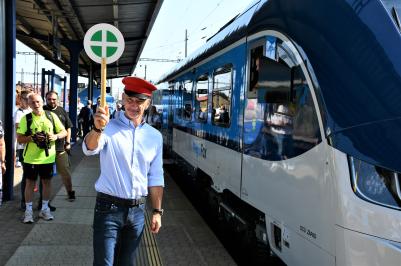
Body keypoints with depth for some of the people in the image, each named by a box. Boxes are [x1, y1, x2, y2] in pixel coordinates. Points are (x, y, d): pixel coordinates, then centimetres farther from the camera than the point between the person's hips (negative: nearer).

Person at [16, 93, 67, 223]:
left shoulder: (51, 116, 1)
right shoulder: (26, 119, -3)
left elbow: (64, 132, 6)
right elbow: (19, 138, -5)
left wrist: (56, 136, -14)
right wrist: (33, 138, -22)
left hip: (48, 157, 2)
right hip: (31, 158, -2)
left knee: (47, 182, 12)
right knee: (30, 183, 6)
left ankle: (44, 209, 27)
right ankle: (28, 211, 16)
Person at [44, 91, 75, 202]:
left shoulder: (62, 111, 9)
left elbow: (68, 127, 13)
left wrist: (68, 142, 6)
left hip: (61, 147, 1)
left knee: (65, 171, 4)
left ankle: (70, 192, 15)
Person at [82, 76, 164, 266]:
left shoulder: (154, 136, 4)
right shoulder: (109, 128, -7)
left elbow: (155, 178, 10)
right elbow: (89, 149, -28)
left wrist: (157, 211, 8)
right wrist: (98, 129, -48)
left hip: (137, 210, 4)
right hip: (109, 208, -4)